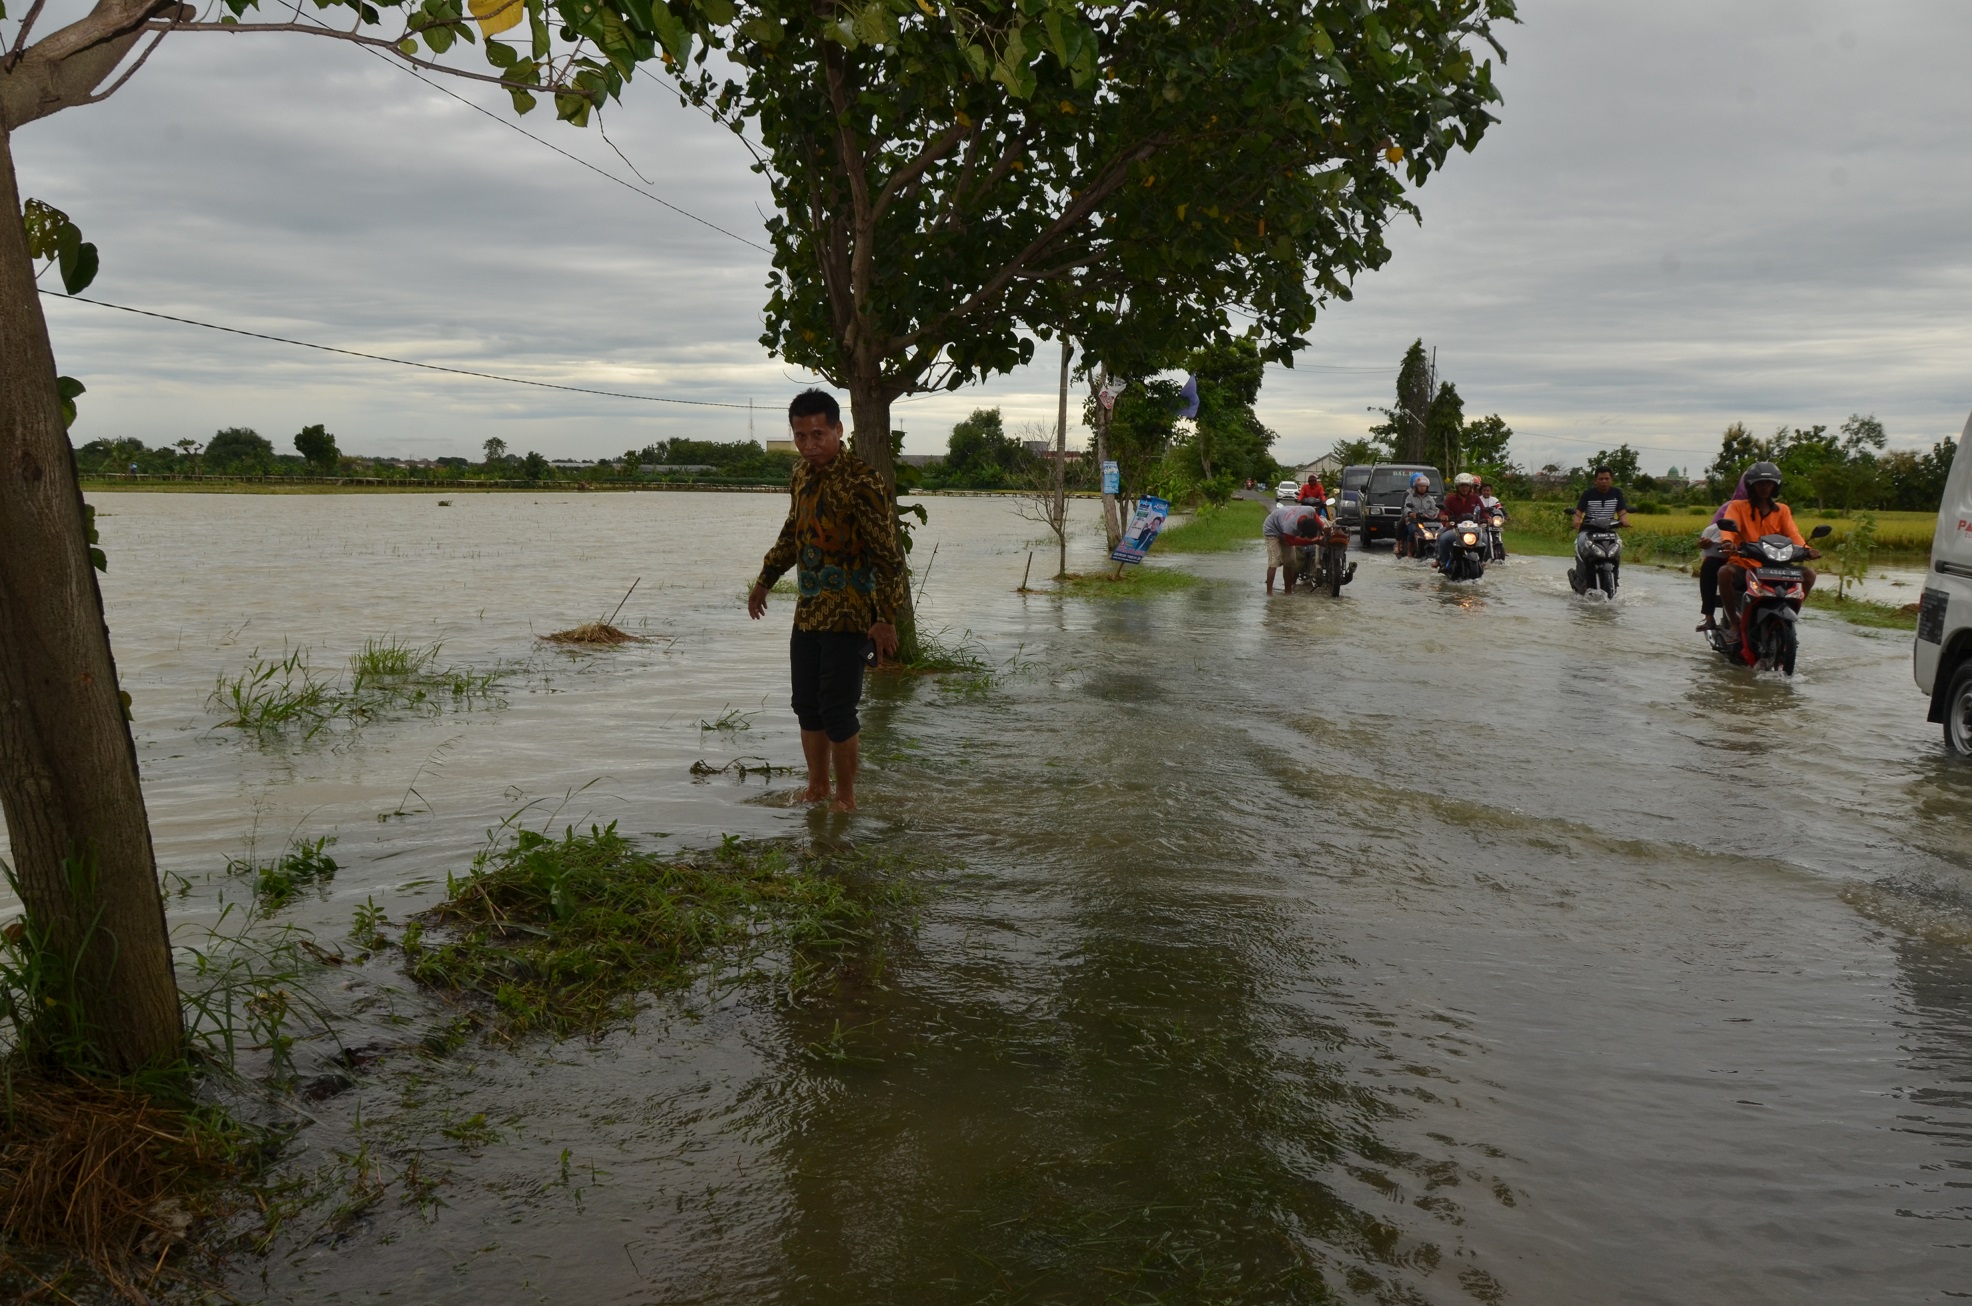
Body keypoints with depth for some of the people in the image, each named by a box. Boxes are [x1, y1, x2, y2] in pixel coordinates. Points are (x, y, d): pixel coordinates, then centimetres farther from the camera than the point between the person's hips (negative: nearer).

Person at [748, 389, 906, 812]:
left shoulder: (861, 481, -17)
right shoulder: (801, 475, 7)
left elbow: (887, 553, -17)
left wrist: (885, 618, -20)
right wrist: (765, 581, 29)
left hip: (848, 615, -7)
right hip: (807, 611, 7)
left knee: (837, 710, -4)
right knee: (807, 706, 12)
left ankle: (845, 795, 13)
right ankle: (817, 786, 27)